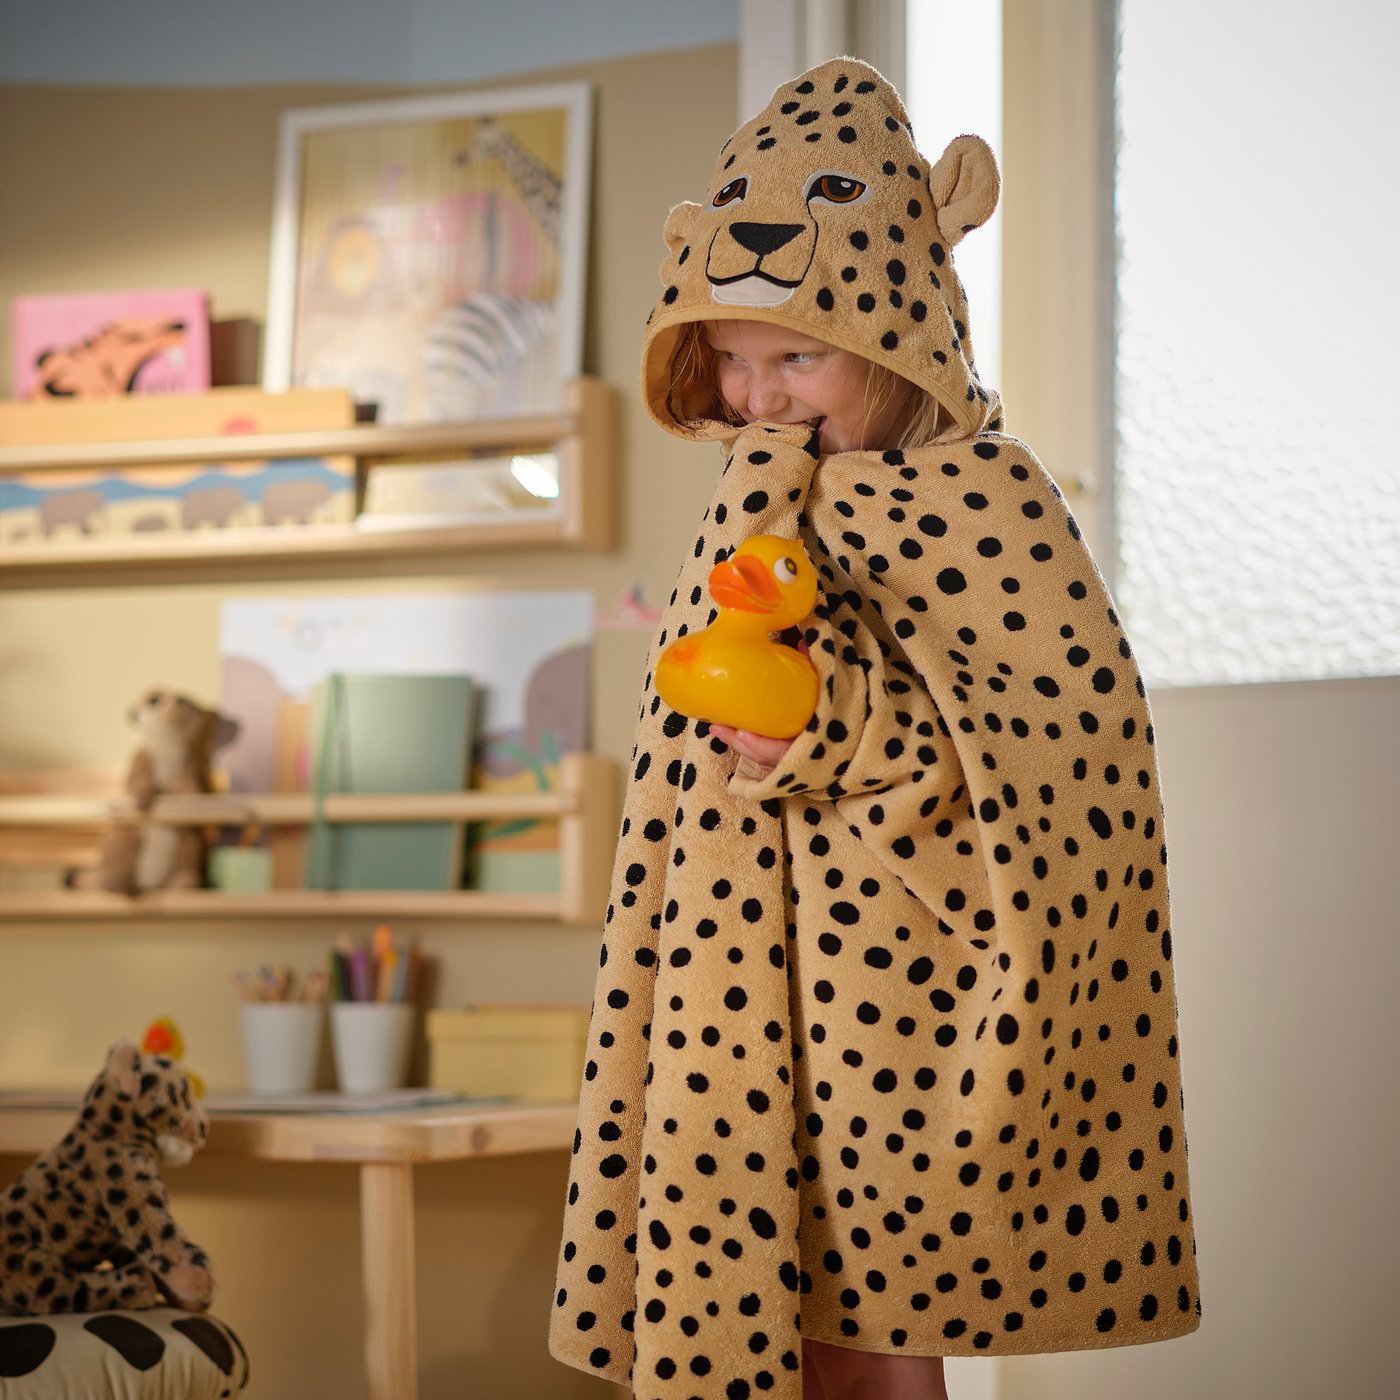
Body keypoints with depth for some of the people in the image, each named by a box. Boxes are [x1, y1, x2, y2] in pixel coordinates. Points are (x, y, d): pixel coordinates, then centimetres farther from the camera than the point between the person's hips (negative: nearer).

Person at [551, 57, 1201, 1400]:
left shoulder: (979, 499, -14)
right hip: (743, 979, 7)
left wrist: (847, 733, -27)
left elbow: (1074, 733, -20)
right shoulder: (762, 494, 10)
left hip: (887, 981, -7)